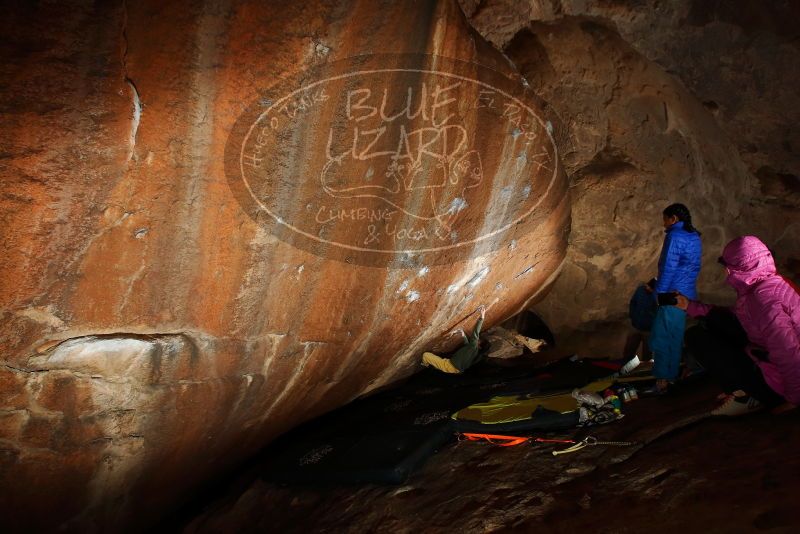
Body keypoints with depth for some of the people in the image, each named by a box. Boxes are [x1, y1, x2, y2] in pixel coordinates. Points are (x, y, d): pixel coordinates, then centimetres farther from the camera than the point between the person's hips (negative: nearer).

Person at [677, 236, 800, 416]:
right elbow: (738, 317, 19)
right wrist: (690, 306, 20)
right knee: (715, 318, 15)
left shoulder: (763, 296, -27)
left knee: (696, 335, -4)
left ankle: (745, 395, 0)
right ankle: (744, 385, 13)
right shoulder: (768, 282, 4)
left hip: (775, 383, -9)